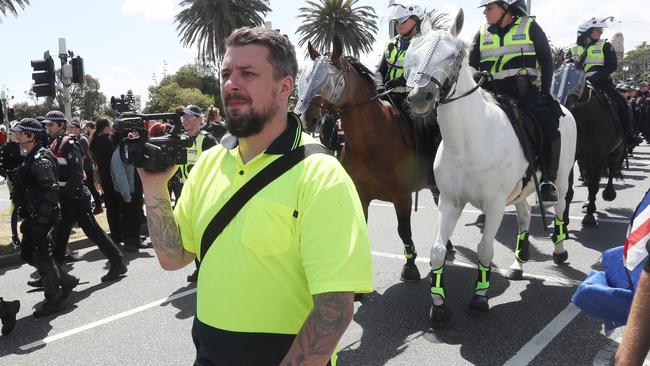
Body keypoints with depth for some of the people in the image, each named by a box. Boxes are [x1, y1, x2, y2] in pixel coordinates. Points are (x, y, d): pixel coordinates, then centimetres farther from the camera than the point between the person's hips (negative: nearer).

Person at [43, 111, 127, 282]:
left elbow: (77, 175, -21)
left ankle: (117, 263, 4)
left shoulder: (69, 145, -14)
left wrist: (63, 195, -22)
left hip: (76, 198, -9)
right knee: (60, 234, 13)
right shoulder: (55, 144, 13)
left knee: (93, 231, -4)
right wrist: (58, 197, 9)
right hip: (65, 200, 9)